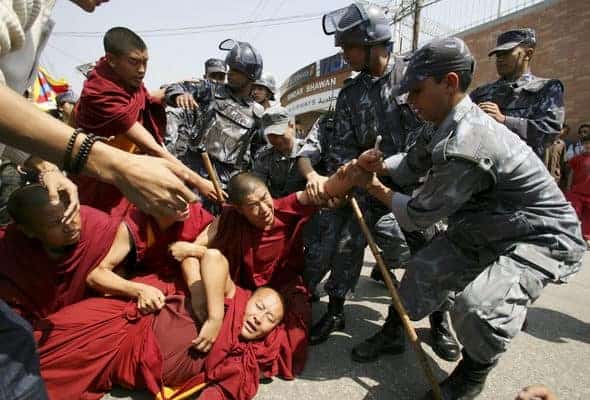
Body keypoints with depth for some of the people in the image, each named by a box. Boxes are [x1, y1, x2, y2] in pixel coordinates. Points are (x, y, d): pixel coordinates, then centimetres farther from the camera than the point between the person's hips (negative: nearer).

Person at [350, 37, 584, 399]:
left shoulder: (465, 146, -34)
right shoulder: (455, 124, -4)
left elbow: (418, 215, -23)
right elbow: (414, 162, 9)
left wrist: (382, 193, -5)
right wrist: (379, 165, -10)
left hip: (541, 238, -9)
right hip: (487, 229, 10)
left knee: (478, 305, -29)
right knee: (424, 268, 7)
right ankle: (395, 331, 33)